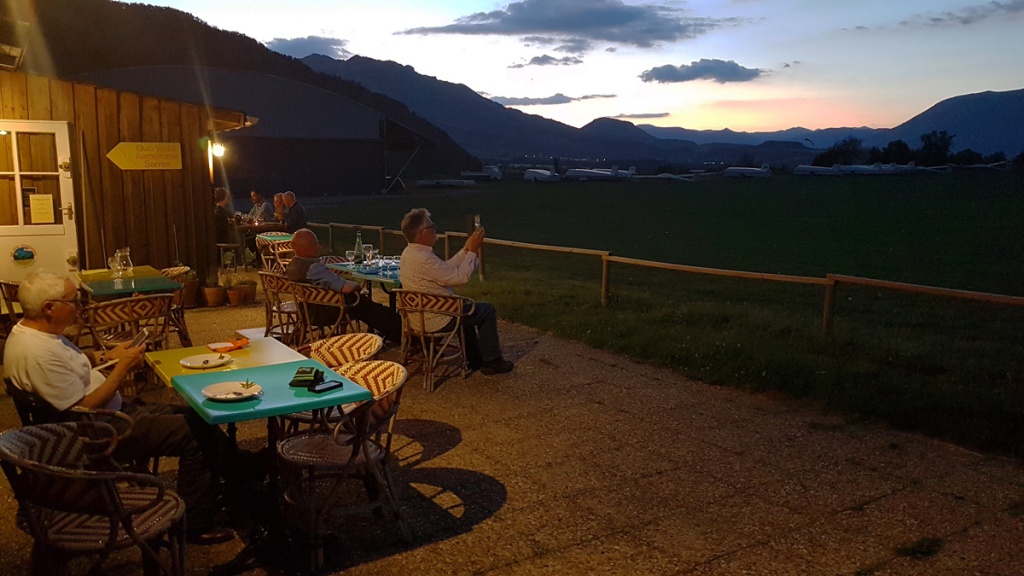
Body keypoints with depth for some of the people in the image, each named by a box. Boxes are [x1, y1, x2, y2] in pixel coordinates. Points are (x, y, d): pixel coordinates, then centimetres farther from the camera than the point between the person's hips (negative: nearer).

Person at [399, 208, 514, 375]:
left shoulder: (409, 252, 2)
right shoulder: (423, 259, -29)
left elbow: (446, 268, 7)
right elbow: (460, 277, -23)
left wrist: (466, 249, 4)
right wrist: (472, 251, -13)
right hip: (434, 319, -10)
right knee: (487, 311, 4)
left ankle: (474, 360, 36)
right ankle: (492, 361, 17)